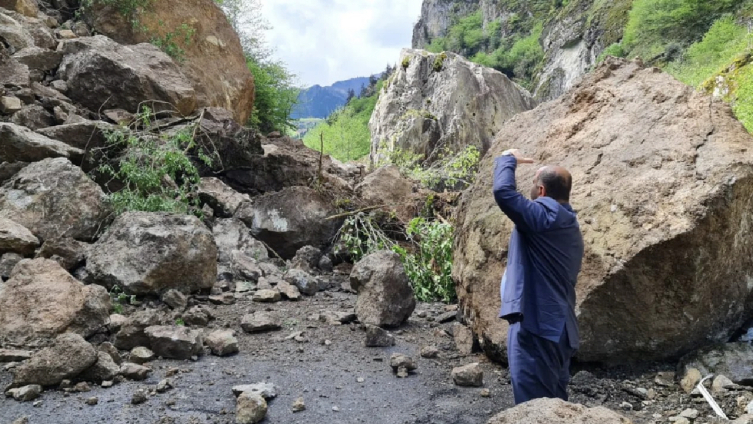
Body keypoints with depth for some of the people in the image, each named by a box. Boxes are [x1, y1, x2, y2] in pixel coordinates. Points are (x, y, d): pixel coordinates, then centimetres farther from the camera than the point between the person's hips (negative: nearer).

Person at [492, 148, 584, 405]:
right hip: (557, 327, 10)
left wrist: (508, 159, -7)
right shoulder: (568, 225, 16)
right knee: (554, 402, 17)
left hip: (537, 327, -10)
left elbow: (503, 192, -25)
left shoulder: (544, 216, -14)